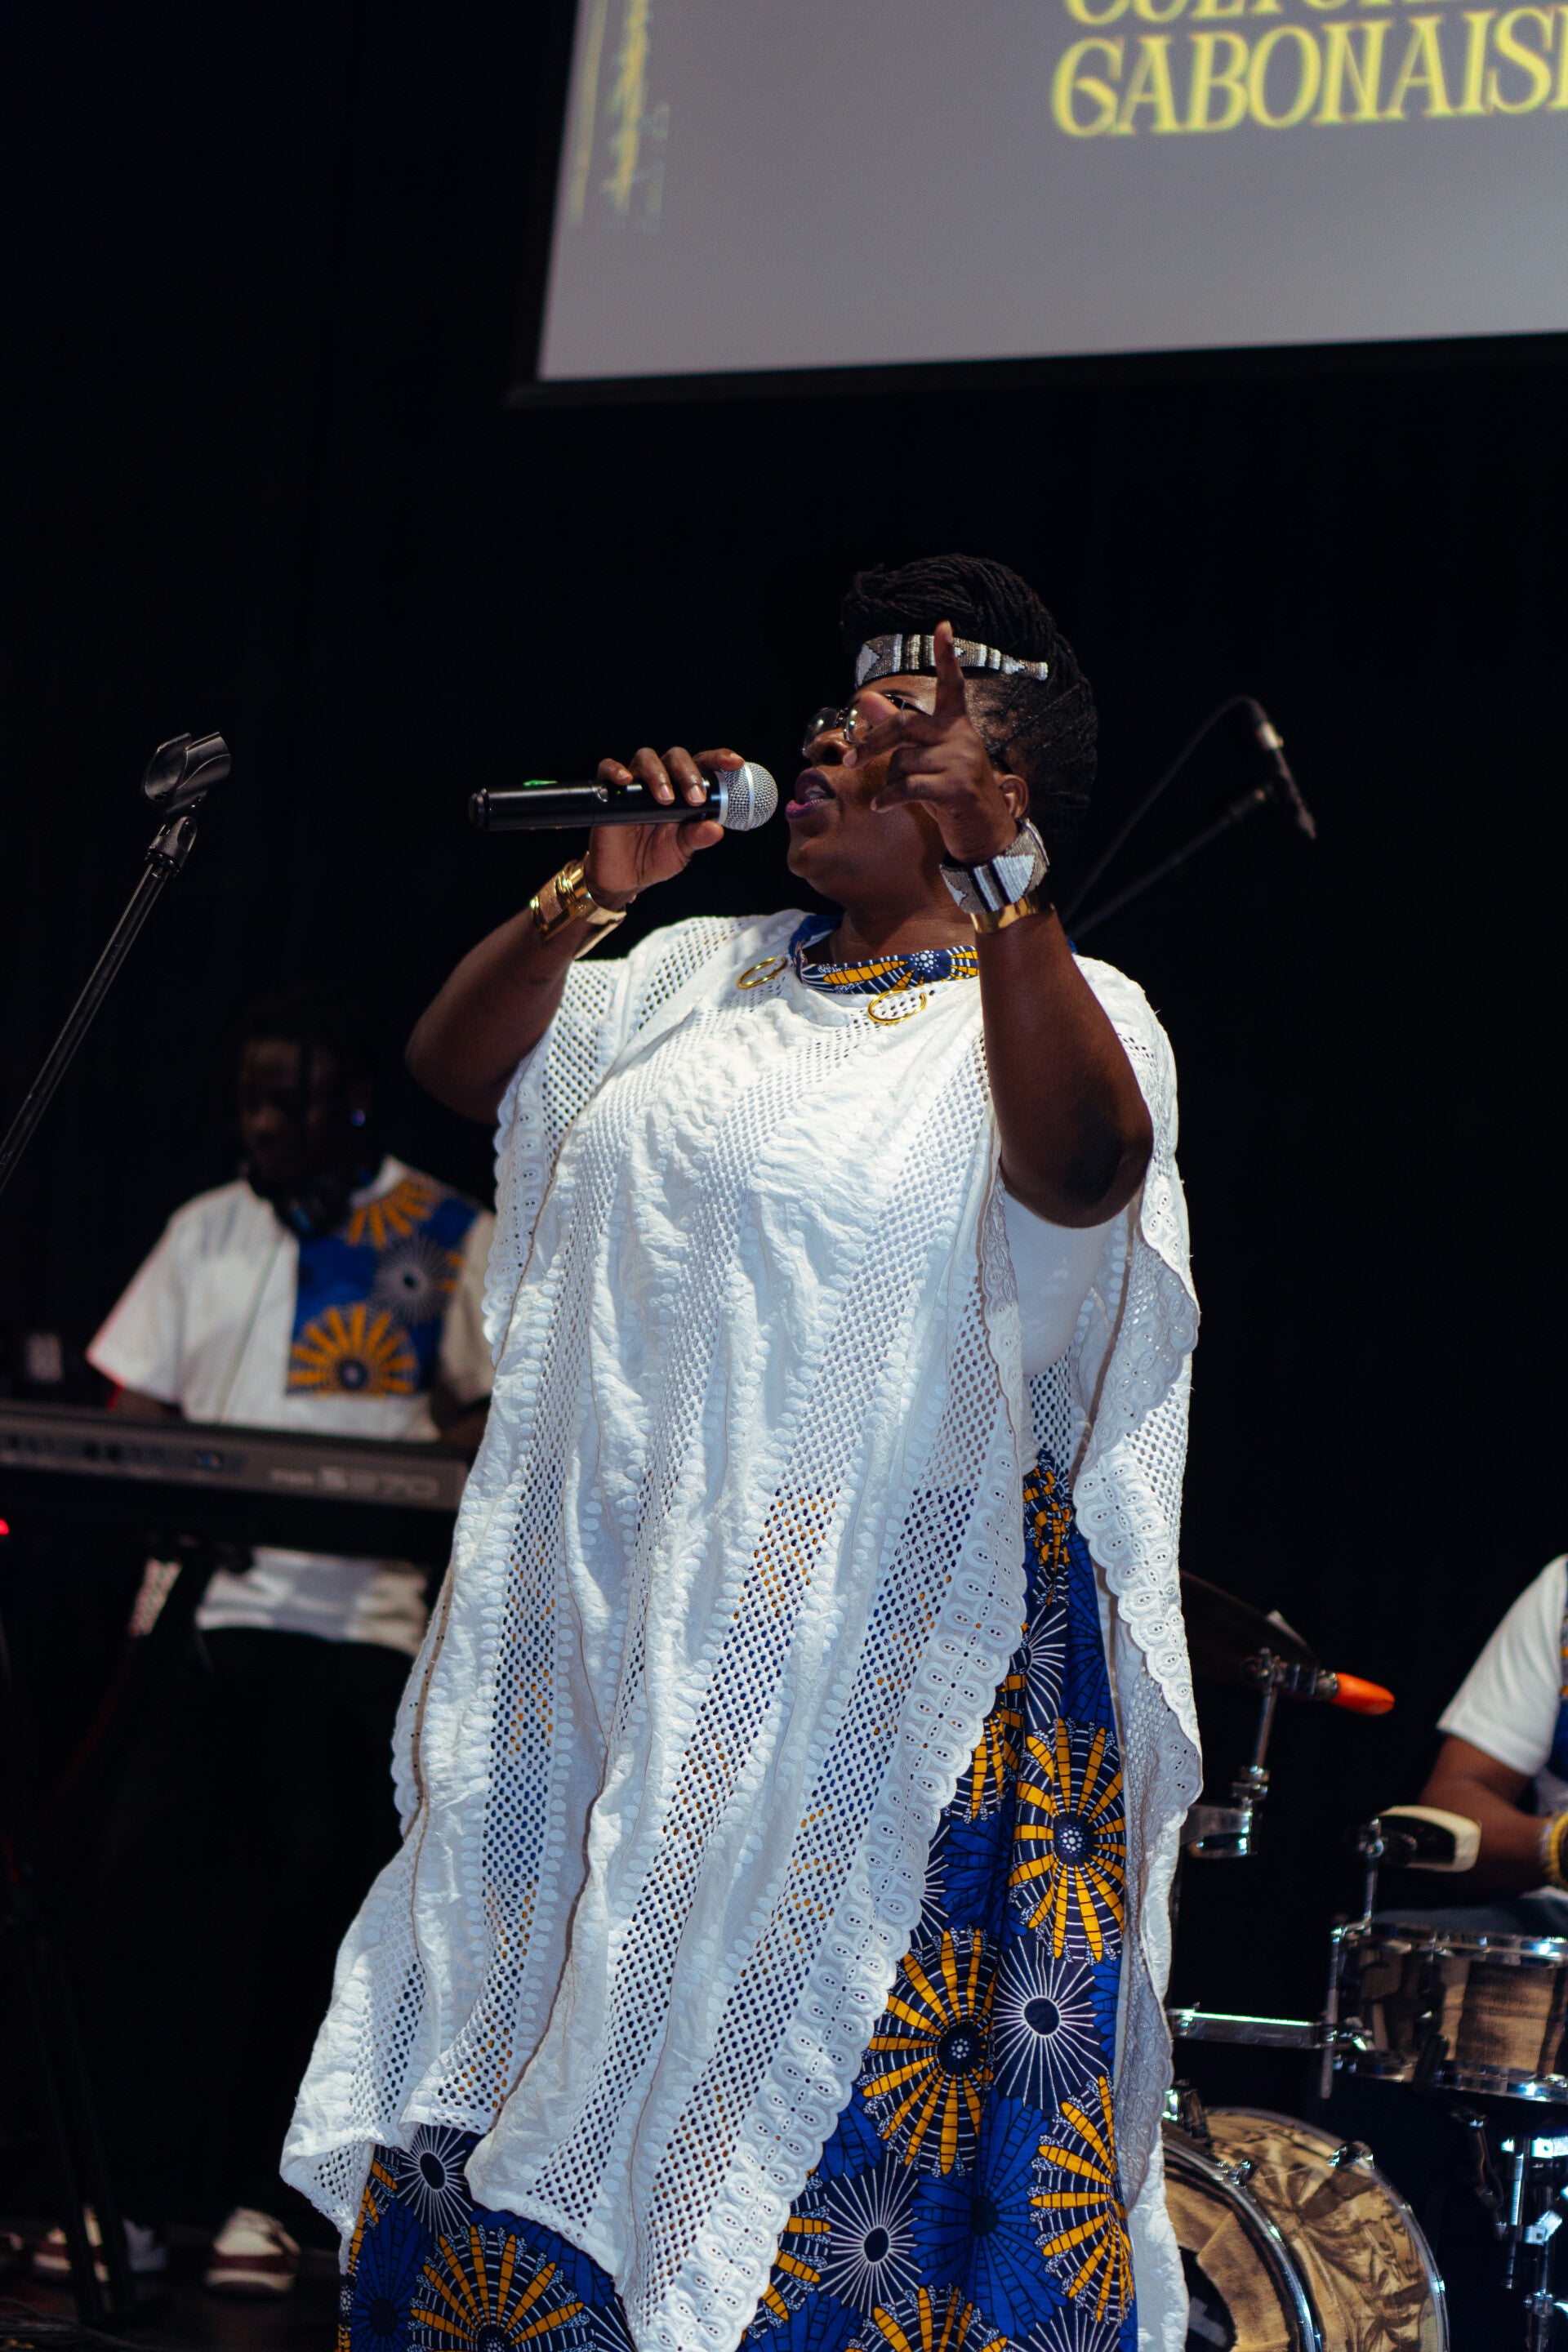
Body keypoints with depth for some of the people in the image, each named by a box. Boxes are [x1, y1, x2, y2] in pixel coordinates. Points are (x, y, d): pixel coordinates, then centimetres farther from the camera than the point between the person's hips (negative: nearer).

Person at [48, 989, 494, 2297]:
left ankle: (254, 2194, 5)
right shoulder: (208, 1232, 16)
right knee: (151, 1878, -5)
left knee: (312, 1906, -3)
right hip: (201, 1604, 3)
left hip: (363, 1621, -3)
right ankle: (137, 2189, 0)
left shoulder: (451, 1240, 5)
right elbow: (133, 1408, 15)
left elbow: (487, 1427, 1)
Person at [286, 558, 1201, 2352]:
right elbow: (458, 1066, 13)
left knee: (833, 2112, -5)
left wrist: (994, 877, -38)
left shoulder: (1064, 1010, -5)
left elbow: (1082, 1161, -27)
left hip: (879, 1667, -6)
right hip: (613, 1646, 6)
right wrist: (594, 893, -1)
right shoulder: (702, 978, 16)